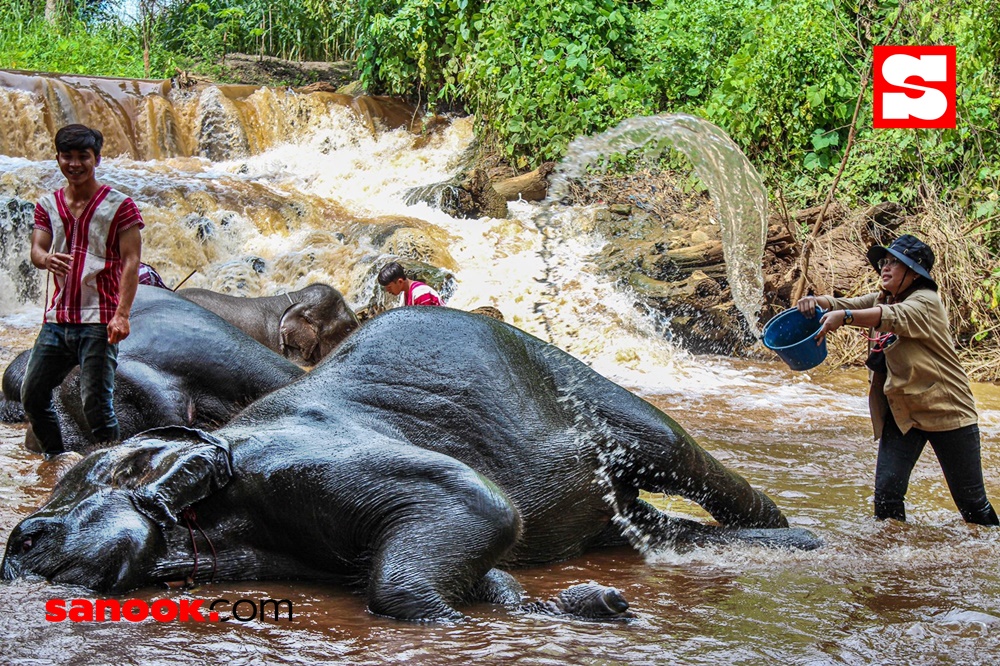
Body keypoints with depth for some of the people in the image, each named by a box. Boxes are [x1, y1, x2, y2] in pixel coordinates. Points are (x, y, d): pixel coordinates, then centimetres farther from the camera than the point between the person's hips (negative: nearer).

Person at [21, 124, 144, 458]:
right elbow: (36, 250, 2)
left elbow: (131, 262, -6)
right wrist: (47, 259, -25)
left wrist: (122, 314, -18)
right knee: (31, 395, 7)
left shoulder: (119, 206, -1)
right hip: (57, 319, 5)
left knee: (96, 403, -8)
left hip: (98, 321, -5)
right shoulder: (48, 205, 13)